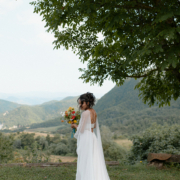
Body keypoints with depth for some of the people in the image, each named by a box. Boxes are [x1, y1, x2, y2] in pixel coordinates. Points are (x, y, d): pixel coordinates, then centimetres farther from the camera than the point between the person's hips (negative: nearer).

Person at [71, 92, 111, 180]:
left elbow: (81, 129, -15)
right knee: (95, 162, 14)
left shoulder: (85, 113, -18)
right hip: (94, 138, 8)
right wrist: (79, 125, 18)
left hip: (86, 139, -8)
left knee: (85, 162, 2)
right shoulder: (93, 112, 6)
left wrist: (75, 126, 6)